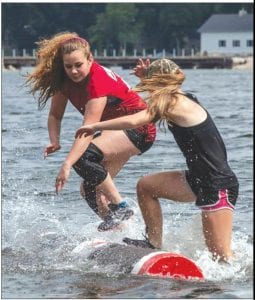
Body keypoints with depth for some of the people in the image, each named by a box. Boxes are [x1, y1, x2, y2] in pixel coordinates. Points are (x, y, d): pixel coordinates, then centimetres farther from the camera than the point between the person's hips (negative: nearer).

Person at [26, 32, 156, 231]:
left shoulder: (98, 80, -30)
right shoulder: (65, 80, -6)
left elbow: (87, 129, -38)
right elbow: (55, 115, 4)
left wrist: (67, 165, -46)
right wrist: (55, 142, -17)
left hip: (138, 128, -9)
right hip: (115, 128, 9)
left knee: (83, 157, -29)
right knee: (89, 189, 4)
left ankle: (120, 207, -20)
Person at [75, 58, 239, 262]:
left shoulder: (174, 103, -16)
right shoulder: (183, 100, 12)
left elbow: (133, 121, -26)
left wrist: (94, 127, -16)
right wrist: (147, 77, 20)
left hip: (219, 185, -10)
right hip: (199, 180, 10)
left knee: (221, 256, -11)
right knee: (146, 186, 15)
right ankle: (154, 245, 20)